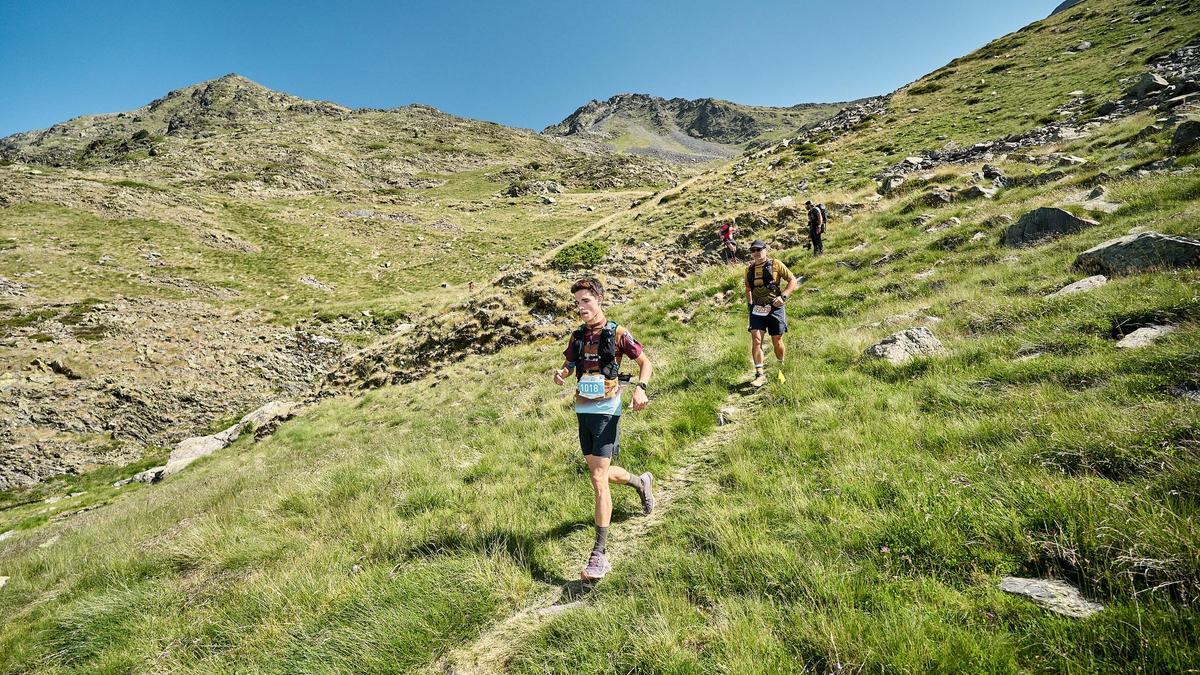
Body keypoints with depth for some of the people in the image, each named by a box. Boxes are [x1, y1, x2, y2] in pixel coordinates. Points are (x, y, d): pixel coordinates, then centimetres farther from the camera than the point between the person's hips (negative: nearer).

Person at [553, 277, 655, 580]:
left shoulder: (617, 334, -7)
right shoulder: (578, 336, 8)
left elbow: (645, 363, -1)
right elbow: (568, 365, 17)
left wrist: (640, 388, -20)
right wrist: (560, 374, -8)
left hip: (606, 411, -6)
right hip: (582, 411, 6)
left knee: (599, 480, -11)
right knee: (600, 472, 19)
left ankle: (599, 555, -5)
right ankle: (641, 482, 50)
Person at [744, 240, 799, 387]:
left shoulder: (775, 264, -1)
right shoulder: (749, 270, 11)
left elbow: (793, 280, -2)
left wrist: (783, 296, -14)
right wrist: (749, 305, 12)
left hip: (775, 308, -3)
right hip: (757, 309, 3)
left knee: (777, 342, 4)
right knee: (756, 340, -12)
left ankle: (782, 369, 29)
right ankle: (760, 374, -10)